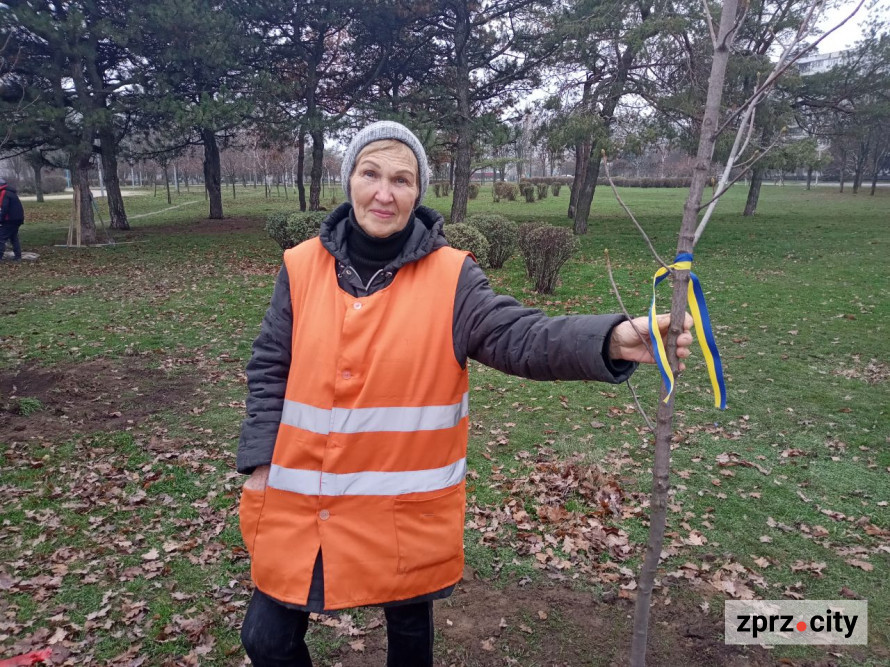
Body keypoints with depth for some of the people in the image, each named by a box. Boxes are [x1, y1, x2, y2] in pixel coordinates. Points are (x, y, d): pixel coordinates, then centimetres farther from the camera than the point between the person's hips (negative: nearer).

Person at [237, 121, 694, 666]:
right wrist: (260, 463, -1)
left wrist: (611, 340, -38)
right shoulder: (302, 267, -3)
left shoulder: (451, 276, -10)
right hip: (299, 503, 2)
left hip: (408, 510, -1)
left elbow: (519, 336, -21)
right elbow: (270, 371, 2)